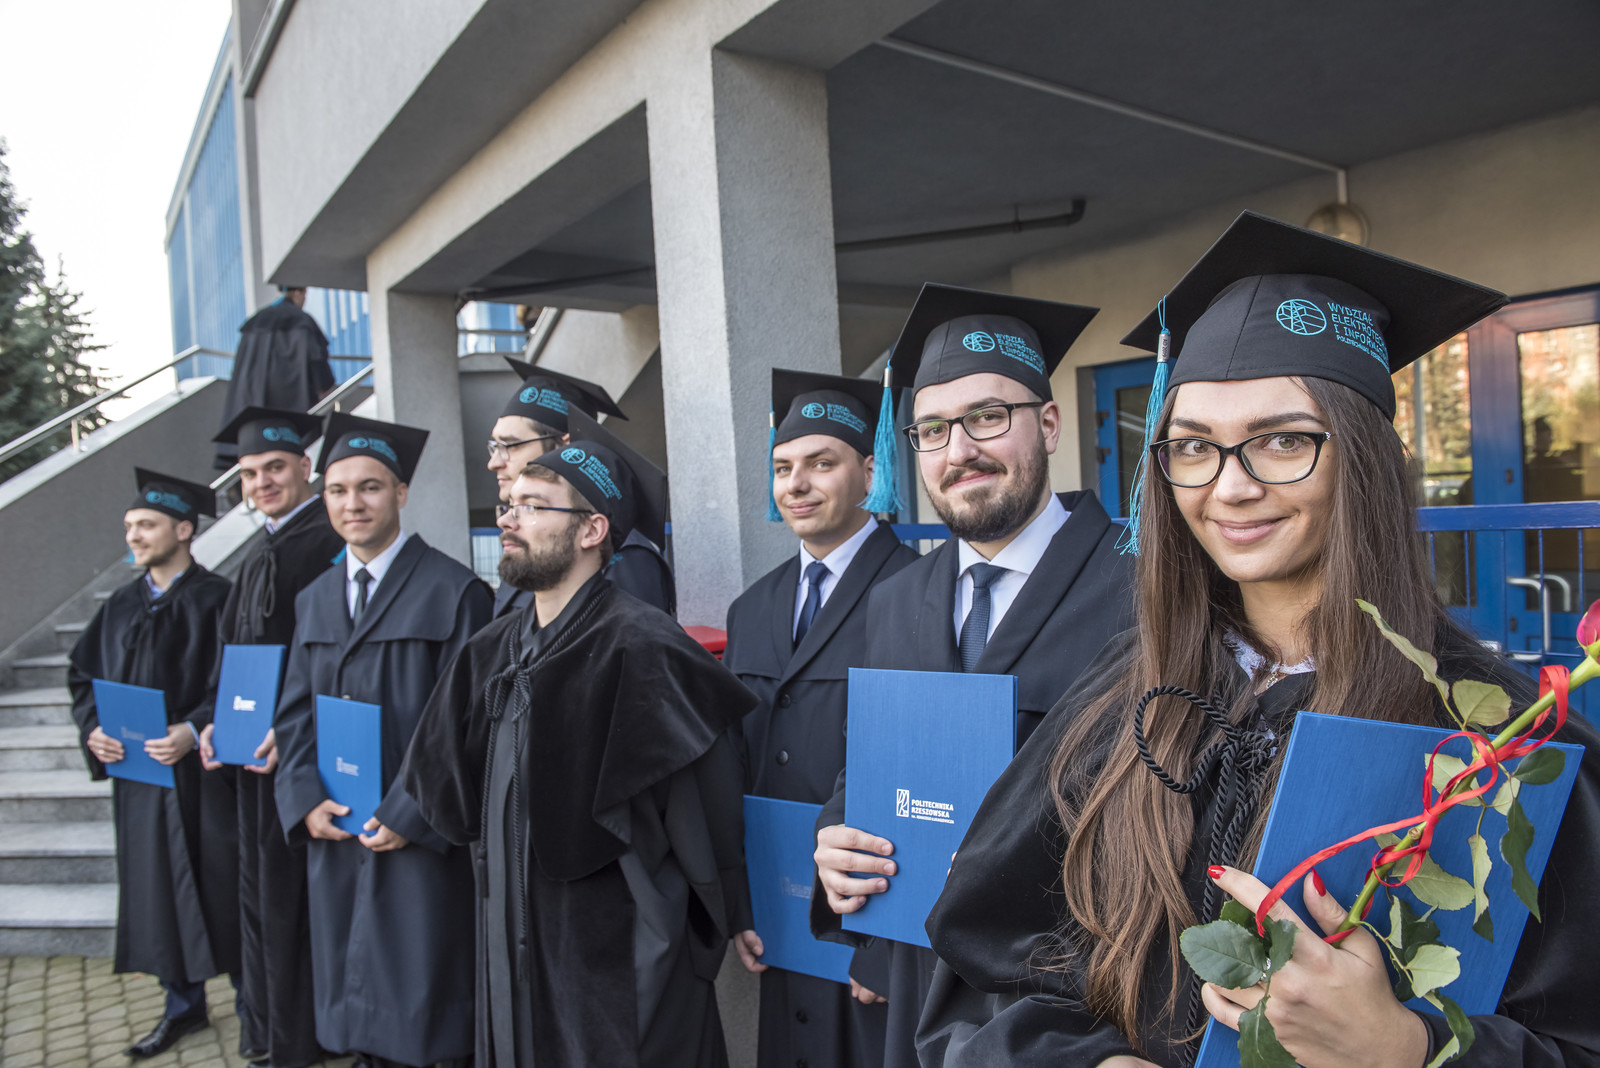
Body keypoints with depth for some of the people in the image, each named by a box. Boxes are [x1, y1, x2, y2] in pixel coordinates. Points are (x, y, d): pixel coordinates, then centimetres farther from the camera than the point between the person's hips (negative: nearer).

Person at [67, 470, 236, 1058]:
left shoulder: (217, 599, -9)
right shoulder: (120, 605, 11)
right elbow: (83, 674, 16)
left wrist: (193, 730, -24)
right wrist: (92, 729, -1)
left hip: (202, 772, -6)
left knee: (220, 890, 3)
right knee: (158, 893, 13)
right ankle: (183, 1006, 28)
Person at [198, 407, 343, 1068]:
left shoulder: (333, 540, -13)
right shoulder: (260, 554, 15)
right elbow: (232, 652, 20)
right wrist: (218, 720, 8)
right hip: (248, 751, 9)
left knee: (291, 891, 1)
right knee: (260, 887, 17)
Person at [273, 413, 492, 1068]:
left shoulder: (454, 592, -9)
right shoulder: (314, 600, 12)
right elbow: (295, 712, 11)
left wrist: (409, 815, -16)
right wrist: (305, 800, -3)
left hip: (423, 839, -6)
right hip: (334, 836, 6)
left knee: (426, 1013, 4)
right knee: (358, 1010, 16)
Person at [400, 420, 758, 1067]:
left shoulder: (638, 646, -21)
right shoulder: (492, 652, 3)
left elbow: (706, 804, -17)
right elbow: (448, 796, 16)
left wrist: (730, 920, -10)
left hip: (616, 964, -7)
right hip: (513, 952, 7)